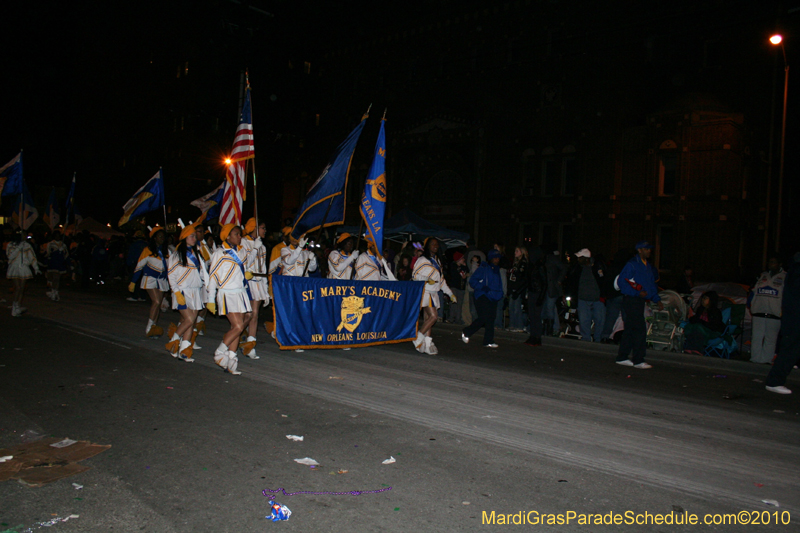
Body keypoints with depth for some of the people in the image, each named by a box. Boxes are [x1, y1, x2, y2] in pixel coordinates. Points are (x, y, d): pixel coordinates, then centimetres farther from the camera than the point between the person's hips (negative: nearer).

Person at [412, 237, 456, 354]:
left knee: (428, 318, 3)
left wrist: (450, 293, 25)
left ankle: (427, 344, 4)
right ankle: (418, 338, -6)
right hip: (425, 292, -7)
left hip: (434, 294, 7)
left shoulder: (436, 261, 21)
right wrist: (427, 280, -27)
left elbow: (441, 279, 26)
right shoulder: (422, 260, -3)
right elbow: (416, 275, -10)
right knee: (433, 316, -17)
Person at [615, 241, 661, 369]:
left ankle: (622, 358, 18)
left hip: (640, 301, 9)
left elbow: (651, 285, 25)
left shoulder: (648, 266, 18)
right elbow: (621, 282, -15)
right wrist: (638, 292, -19)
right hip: (631, 301, -9)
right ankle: (638, 360, -5)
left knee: (630, 330, 11)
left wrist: (657, 300, 16)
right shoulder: (632, 265, -10)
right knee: (640, 330, -10)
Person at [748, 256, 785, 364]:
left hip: (774, 315, -3)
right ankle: (755, 359, 7)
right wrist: (750, 305, 9)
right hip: (758, 313, 3)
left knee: (770, 339, 0)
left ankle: (766, 360, 4)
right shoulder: (762, 276, 17)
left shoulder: (784, 277, 6)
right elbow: (753, 291, 18)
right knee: (756, 337, 3)